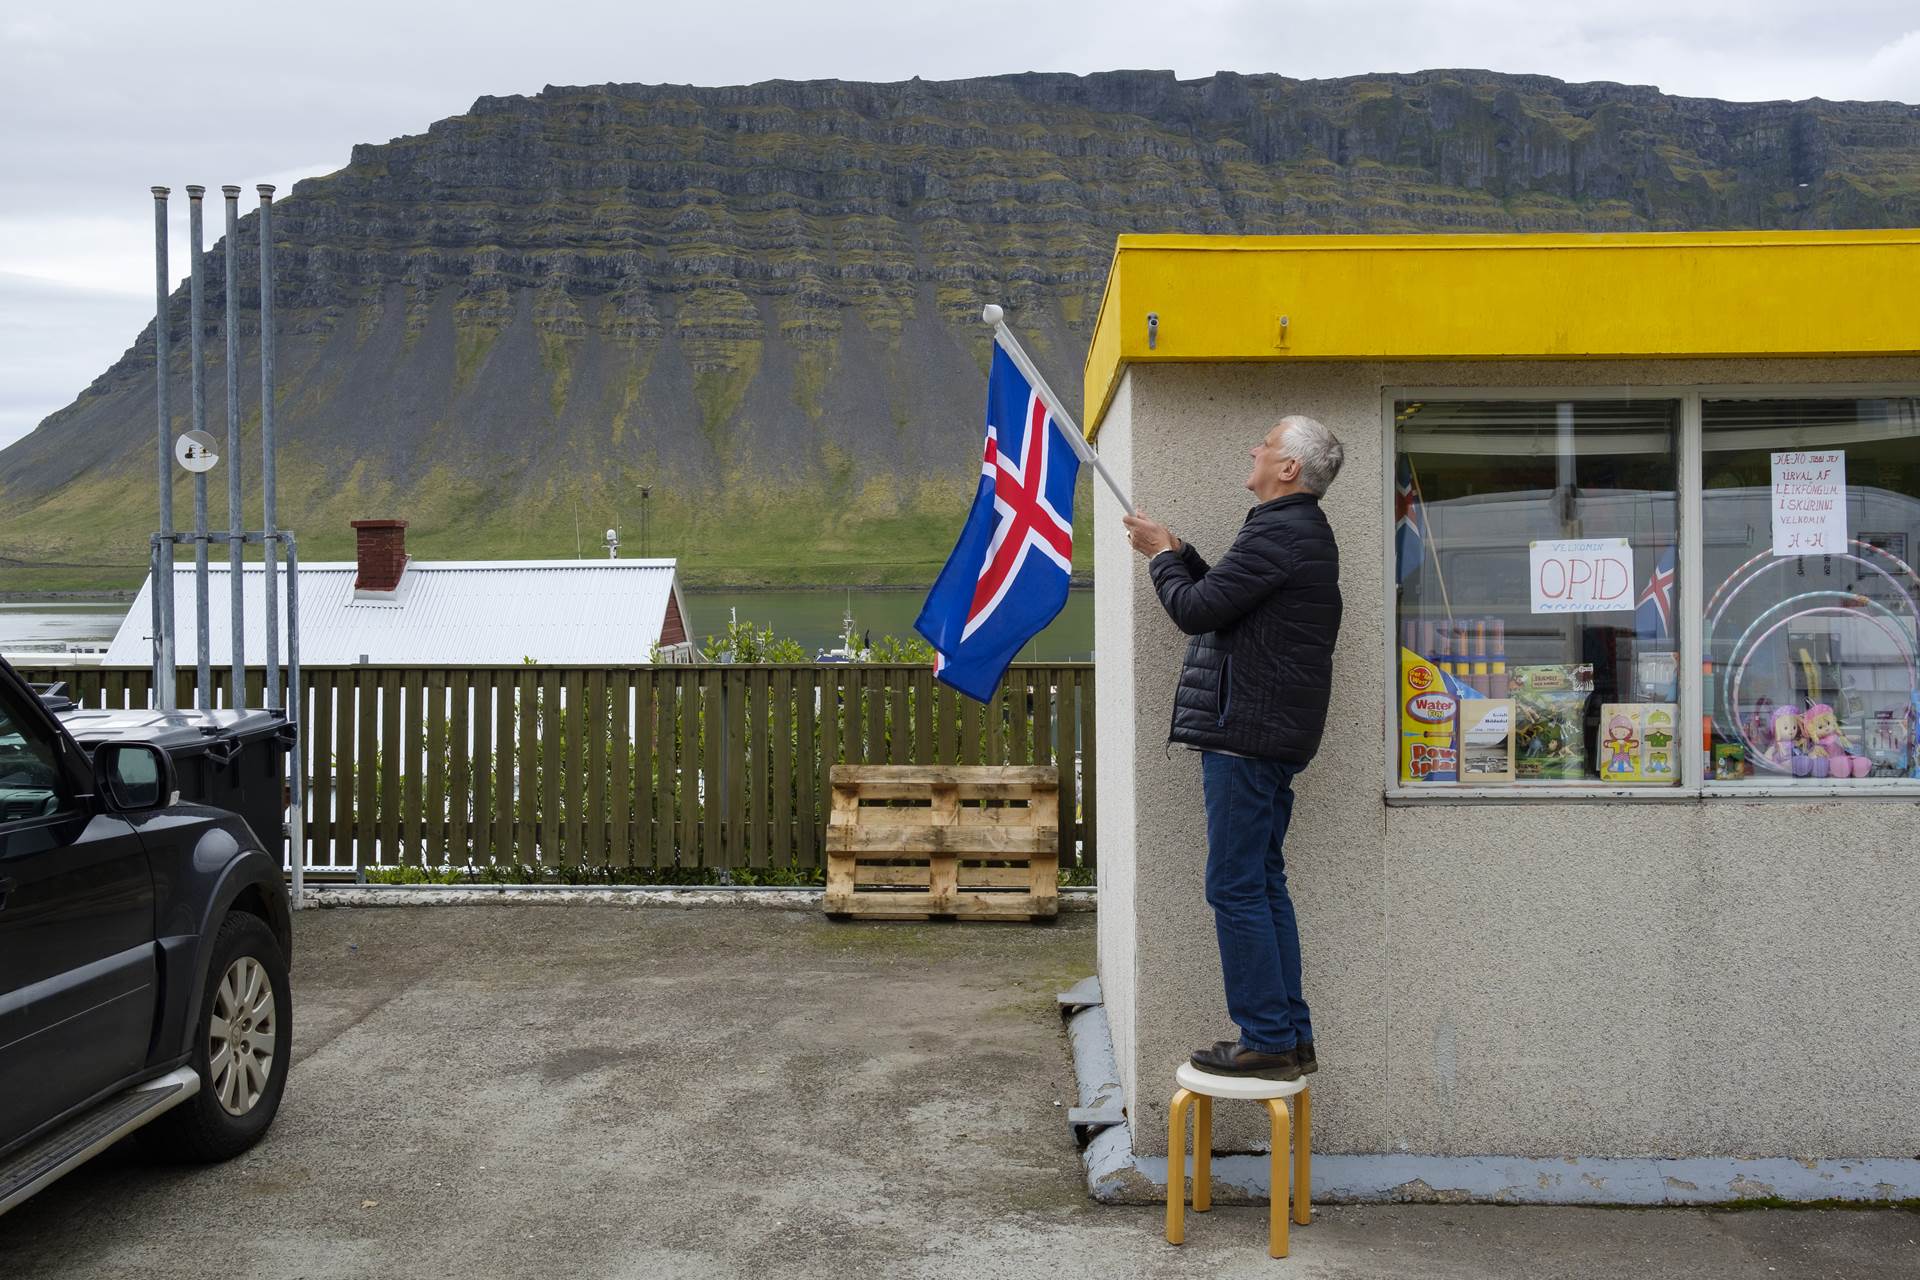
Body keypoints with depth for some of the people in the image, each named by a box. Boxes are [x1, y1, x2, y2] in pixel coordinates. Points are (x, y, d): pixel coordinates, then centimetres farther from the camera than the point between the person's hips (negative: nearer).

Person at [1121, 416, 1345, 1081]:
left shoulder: (1277, 533, -17)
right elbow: (1228, 597, 24)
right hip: (1276, 733, 11)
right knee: (1264, 883, 14)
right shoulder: (1304, 529, 19)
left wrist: (1160, 556, 1)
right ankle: (1292, 1038, 19)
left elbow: (1196, 610, -16)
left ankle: (1266, 1040, -1)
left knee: (1237, 888, -5)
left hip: (1248, 732, -11)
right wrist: (1180, 552, 17)